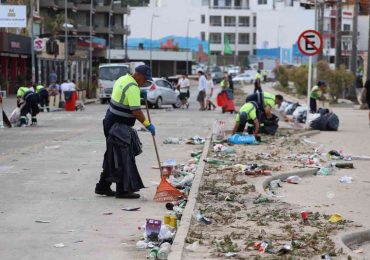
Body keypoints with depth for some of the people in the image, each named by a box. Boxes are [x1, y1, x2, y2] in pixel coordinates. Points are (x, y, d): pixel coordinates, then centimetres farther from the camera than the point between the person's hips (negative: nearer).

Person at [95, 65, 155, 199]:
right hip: (119, 127, -10)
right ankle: (123, 190, -1)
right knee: (123, 158, -5)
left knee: (112, 157, 16)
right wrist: (147, 124, -16)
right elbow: (136, 111, -23)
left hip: (111, 122, 10)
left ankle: (103, 187, 23)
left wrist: (139, 94, 18)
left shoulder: (123, 79, 11)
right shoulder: (132, 88, -19)